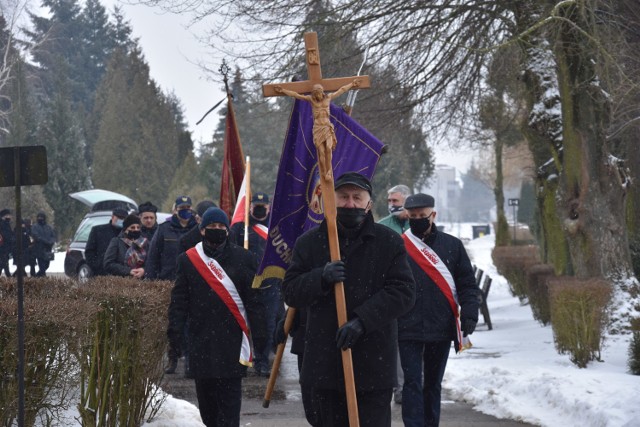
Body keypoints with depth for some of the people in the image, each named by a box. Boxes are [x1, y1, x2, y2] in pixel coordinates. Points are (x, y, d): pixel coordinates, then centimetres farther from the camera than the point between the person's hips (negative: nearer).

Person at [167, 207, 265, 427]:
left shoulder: (242, 258, 6)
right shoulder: (188, 260, 9)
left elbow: (254, 299, 3)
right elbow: (179, 300, 8)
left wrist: (258, 332, -3)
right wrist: (175, 328, -4)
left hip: (232, 338, -2)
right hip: (201, 338, 2)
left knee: (230, 393, -6)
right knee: (205, 391, 5)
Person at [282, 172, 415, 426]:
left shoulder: (389, 243, 1)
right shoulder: (309, 243, 7)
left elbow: (403, 293, -7)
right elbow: (290, 292, 3)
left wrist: (362, 321, -19)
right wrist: (321, 278, -18)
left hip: (374, 364, -3)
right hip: (324, 361, 3)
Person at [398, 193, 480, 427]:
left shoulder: (452, 245, 5)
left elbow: (467, 284, 5)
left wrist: (469, 316, -7)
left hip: (442, 328, 2)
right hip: (408, 329, -2)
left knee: (433, 384, 12)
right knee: (412, 383, -6)